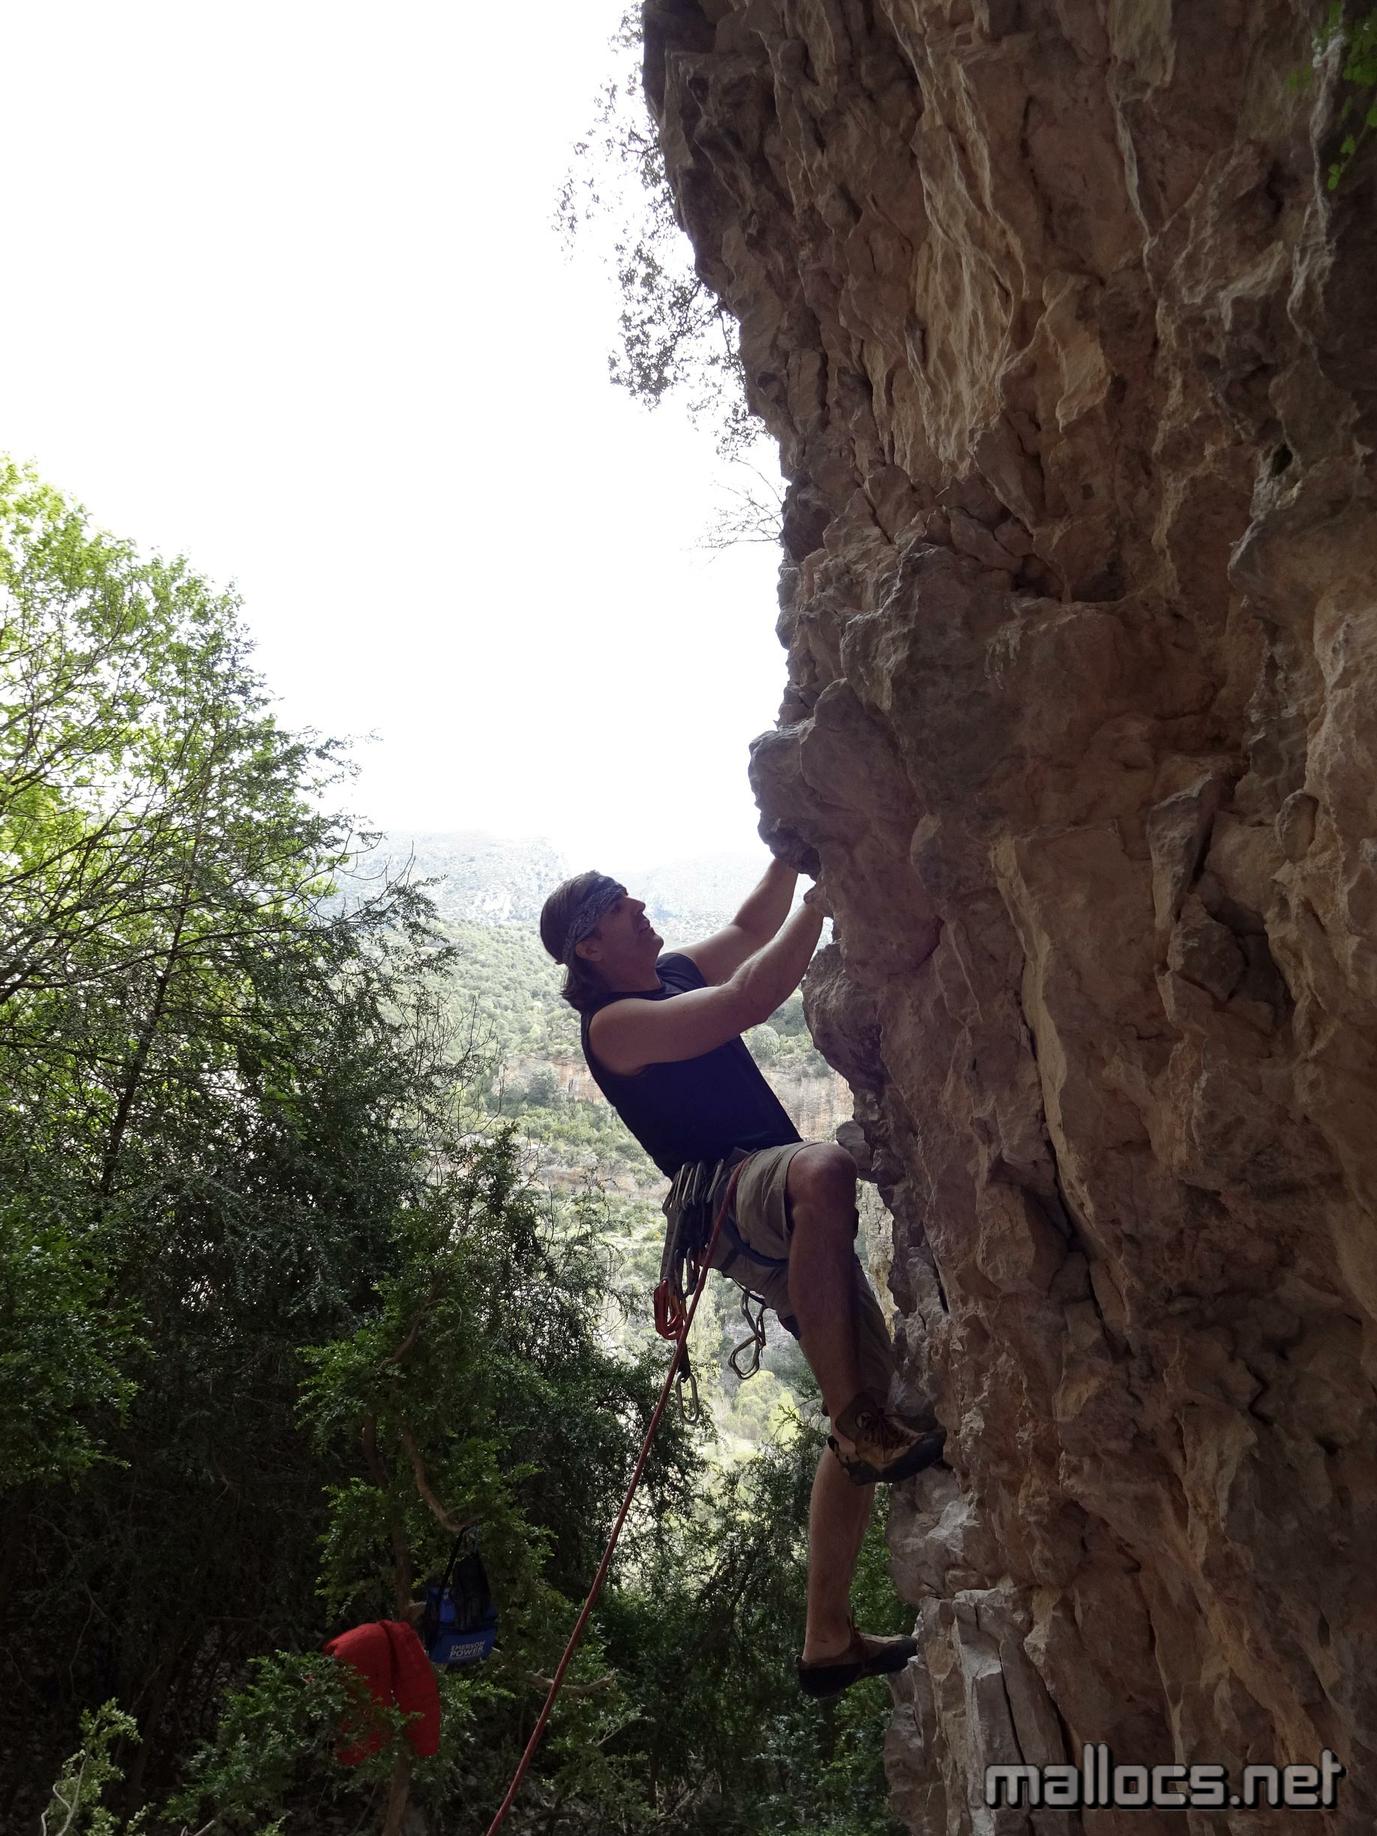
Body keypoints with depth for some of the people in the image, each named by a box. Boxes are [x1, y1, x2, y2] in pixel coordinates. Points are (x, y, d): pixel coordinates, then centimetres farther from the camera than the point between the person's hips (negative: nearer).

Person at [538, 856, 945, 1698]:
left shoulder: (674, 975, 18)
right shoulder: (613, 1022, -9)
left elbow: (751, 929, 28)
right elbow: (751, 1000, -20)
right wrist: (822, 897, -14)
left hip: (788, 1216, 9)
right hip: (729, 1195, -9)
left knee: (871, 1388, 5)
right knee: (826, 1169, -42)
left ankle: (829, 1638, 16)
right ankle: (863, 1427, -34)